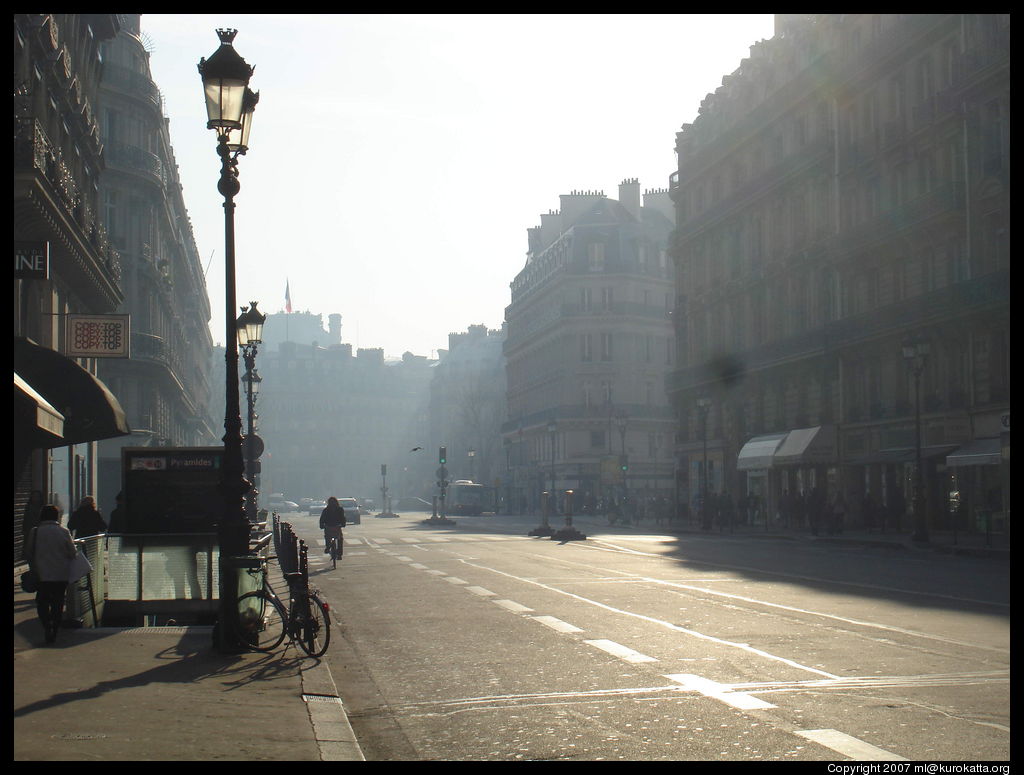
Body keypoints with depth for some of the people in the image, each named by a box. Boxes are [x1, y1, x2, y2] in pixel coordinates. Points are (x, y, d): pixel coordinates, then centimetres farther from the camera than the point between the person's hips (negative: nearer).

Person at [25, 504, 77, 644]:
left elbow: (29, 554, 2)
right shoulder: (64, 532, -6)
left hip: (42, 575, 0)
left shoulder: (35, 532, -5)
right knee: (58, 604, 10)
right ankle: (54, 631, 10)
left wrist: (34, 570, 14)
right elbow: (73, 552, -2)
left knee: (42, 603, 11)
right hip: (61, 575, 0)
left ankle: (47, 626, -9)